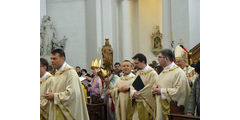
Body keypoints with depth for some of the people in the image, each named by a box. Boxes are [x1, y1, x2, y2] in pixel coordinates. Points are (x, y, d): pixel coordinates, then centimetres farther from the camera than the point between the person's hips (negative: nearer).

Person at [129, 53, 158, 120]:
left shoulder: (152, 73, -11)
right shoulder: (138, 73, 15)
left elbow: (150, 89, -17)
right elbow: (132, 85, 12)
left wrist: (138, 93, -7)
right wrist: (134, 93, -9)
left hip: (145, 105, -7)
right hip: (136, 104, 7)